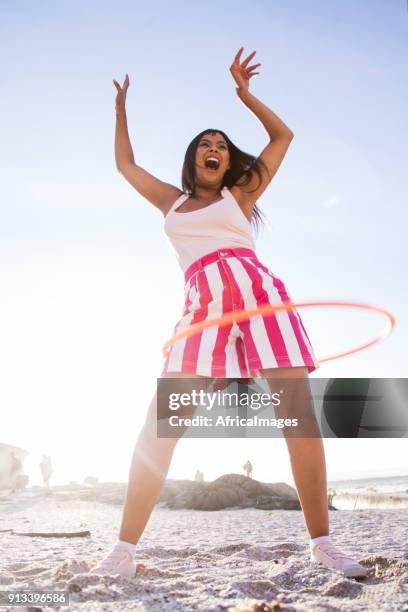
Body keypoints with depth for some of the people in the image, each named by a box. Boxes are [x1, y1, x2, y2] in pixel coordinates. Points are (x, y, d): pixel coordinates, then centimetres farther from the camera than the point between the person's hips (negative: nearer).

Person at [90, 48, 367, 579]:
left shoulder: (239, 194, 23)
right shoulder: (172, 202, 29)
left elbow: (283, 136, 27)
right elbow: (126, 165, 41)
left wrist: (244, 93, 25)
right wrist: (121, 108, 48)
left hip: (259, 291, 0)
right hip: (203, 304, 1)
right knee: (160, 423, -13)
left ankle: (322, 543, -2)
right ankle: (124, 551, -7)